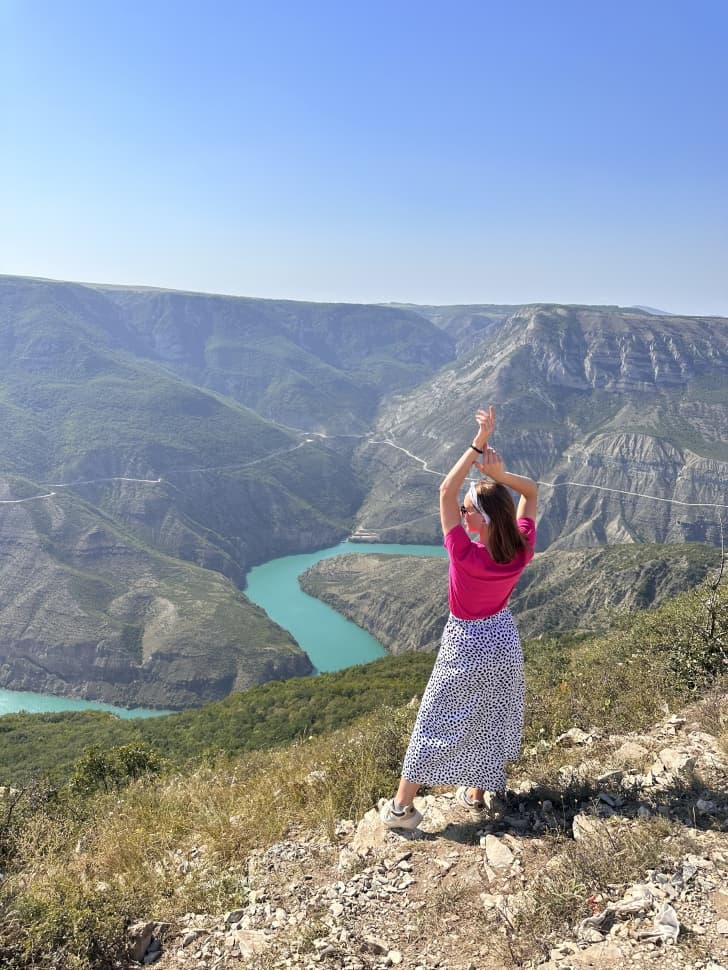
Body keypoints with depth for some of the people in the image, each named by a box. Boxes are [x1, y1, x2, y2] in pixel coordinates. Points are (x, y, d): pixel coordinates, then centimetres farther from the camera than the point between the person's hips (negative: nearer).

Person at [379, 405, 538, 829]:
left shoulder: (466, 555, -34)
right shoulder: (522, 551, -19)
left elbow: (446, 491, -33)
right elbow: (532, 491, -8)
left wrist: (479, 443, -34)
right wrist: (501, 474, -26)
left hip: (467, 645, -5)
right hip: (504, 640, 5)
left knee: (436, 724, 8)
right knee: (492, 718, 23)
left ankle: (401, 807, 21)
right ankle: (479, 791, 42)